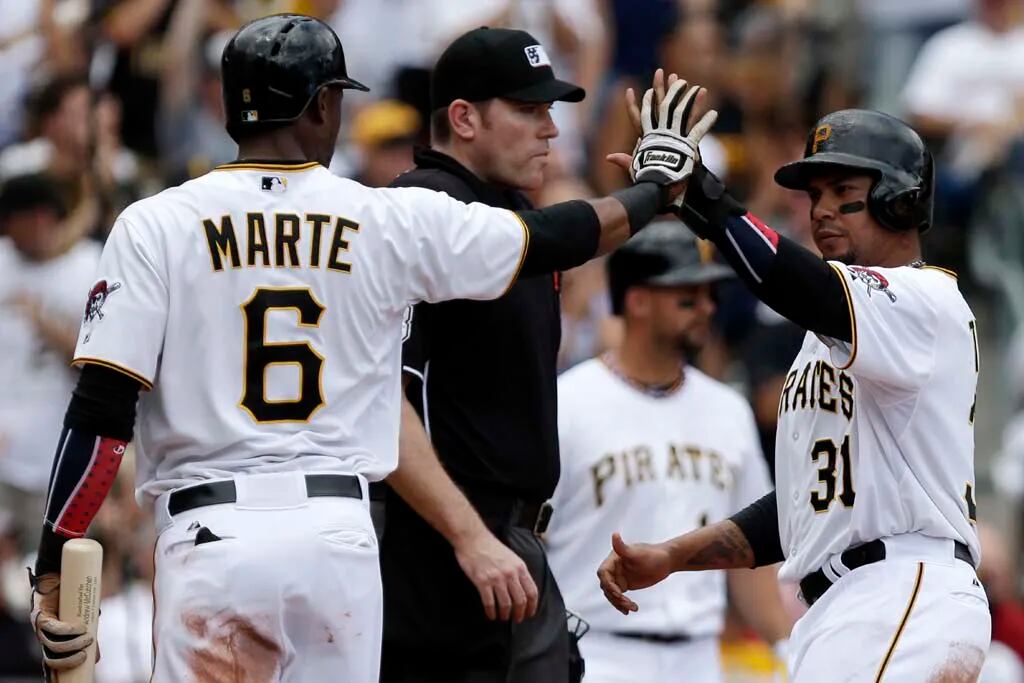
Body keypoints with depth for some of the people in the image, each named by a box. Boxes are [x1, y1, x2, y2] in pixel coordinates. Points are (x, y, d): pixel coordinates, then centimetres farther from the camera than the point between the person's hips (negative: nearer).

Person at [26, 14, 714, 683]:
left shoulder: (155, 226, 0)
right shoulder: (388, 221, 4)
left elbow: (101, 410, -7)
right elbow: (555, 238, 15)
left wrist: (54, 573, -5)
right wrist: (660, 181, 34)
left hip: (209, 538, -2)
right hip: (338, 534, 2)